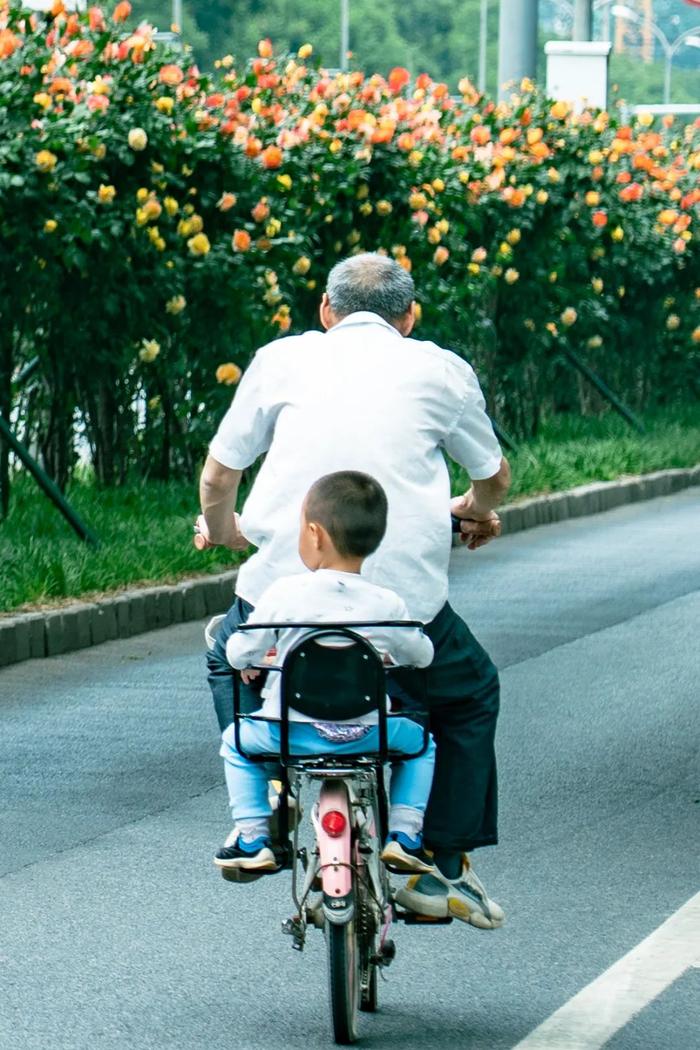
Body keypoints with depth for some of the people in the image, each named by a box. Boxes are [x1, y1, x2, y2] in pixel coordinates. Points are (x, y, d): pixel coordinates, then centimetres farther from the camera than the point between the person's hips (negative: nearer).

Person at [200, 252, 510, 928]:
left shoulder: (282, 358, 12)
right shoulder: (441, 370, 13)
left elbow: (217, 475, 15)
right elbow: (494, 477, 26)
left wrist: (223, 532, 38)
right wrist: (476, 512, 50)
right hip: (404, 595, 0)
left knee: (230, 663, 33)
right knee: (471, 696, 27)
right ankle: (440, 866, 21)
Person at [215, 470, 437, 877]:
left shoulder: (285, 594, -11)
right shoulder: (387, 605, -7)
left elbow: (240, 653, -3)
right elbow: (422, 655, 10)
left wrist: (249, 662, 21)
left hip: (291, 733, -1)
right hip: (366, 733, 1)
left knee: (236, 743, 30)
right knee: (419, 742, 30)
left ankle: (252, 836, 20)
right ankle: (405, 833, 16)